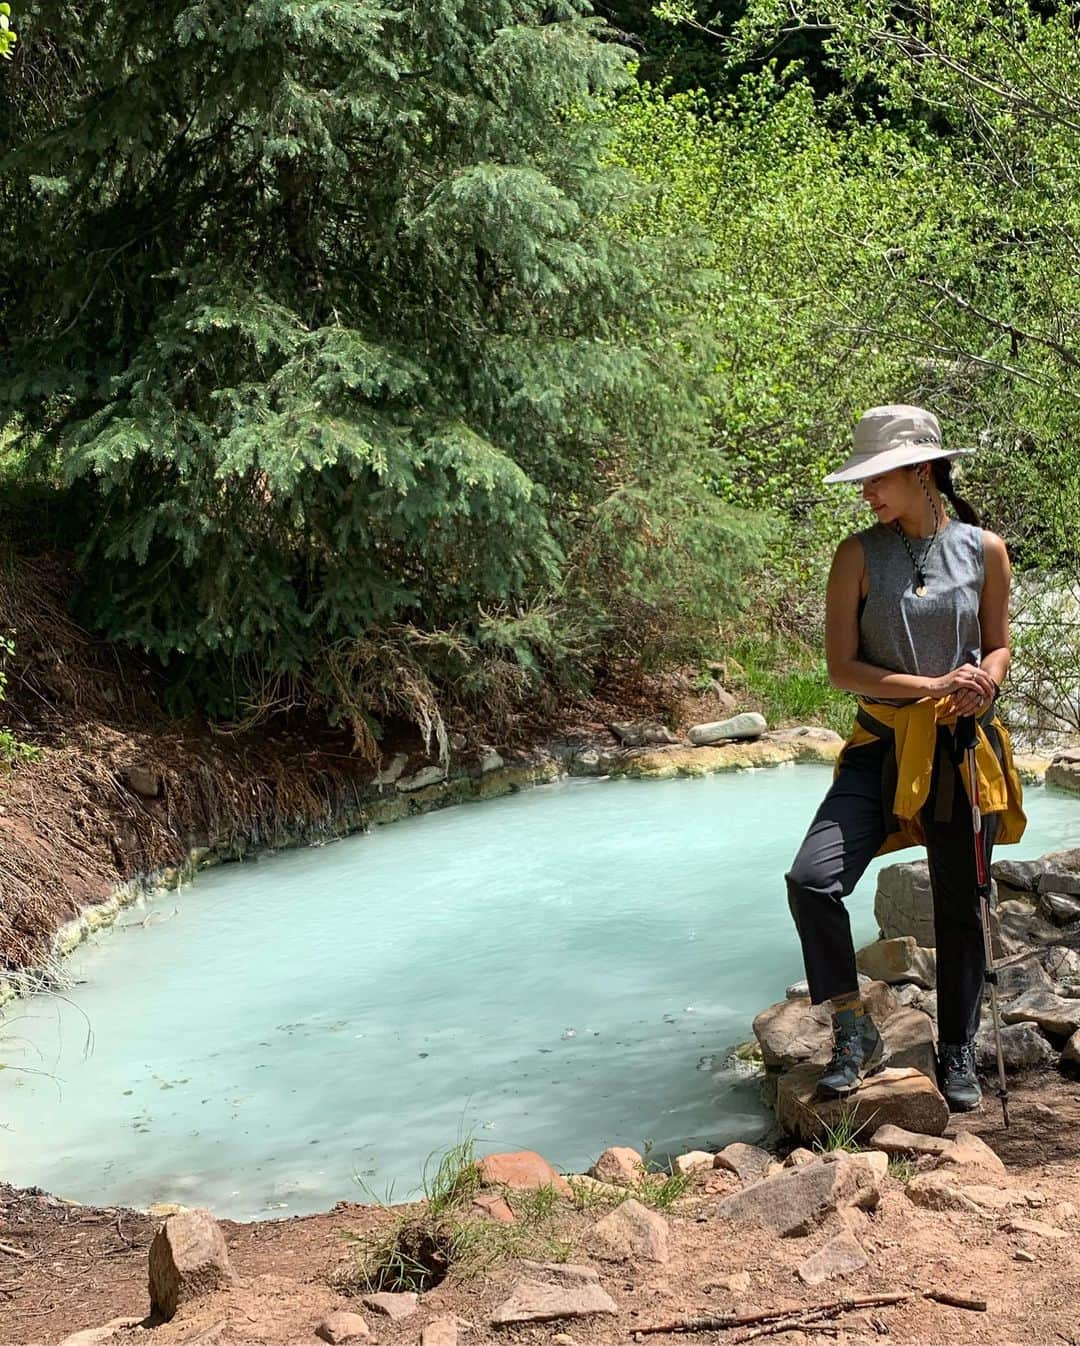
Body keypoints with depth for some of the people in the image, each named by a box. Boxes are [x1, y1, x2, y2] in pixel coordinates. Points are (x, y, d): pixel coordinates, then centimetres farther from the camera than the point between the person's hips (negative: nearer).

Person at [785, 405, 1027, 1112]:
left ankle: (959, 1053, 29)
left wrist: (984, 681, -13)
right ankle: (857, 1035, 0)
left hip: (966, 747, 1)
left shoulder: (985, 550, 1)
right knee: (813, 880, -18)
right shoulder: (858, 556, -2)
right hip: (885, 743, -1)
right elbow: (842, 667, -6)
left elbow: (998, 645, 11)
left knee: (960, 905, 10)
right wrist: (935, 687, -17)